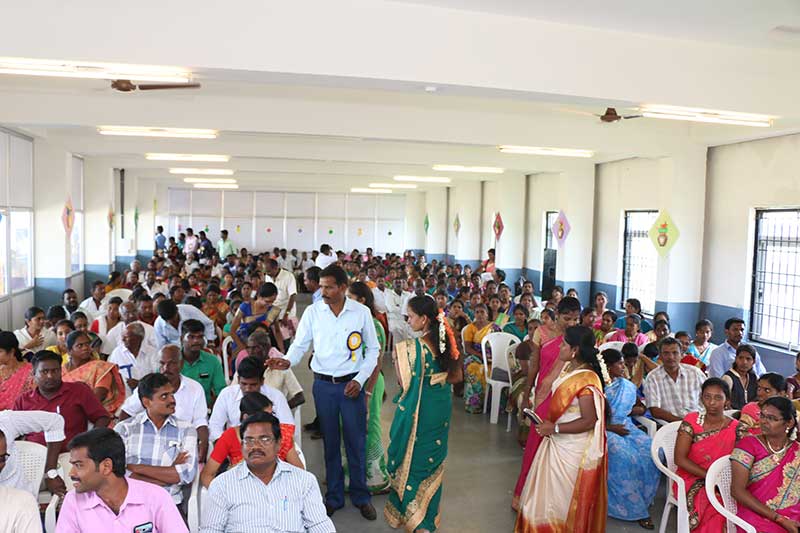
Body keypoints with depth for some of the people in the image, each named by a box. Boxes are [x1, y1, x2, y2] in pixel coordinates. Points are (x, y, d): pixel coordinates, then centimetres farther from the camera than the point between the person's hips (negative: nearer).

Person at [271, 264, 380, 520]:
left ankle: (361, 496, 26)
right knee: (330, 442, 13)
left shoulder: (361, 312, -6)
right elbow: (300, 344, 1)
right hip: (323, 384, 1)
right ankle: (334, 496, 30)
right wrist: (288, 360, -20)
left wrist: (360, 379, -6)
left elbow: (373, 349, 2)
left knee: (356, 442, 7)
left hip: (352, 384, -1)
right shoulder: (313, 312, -3)